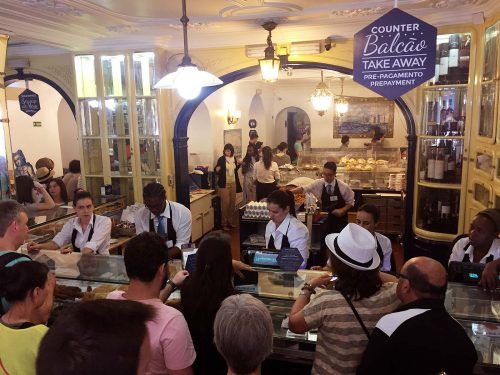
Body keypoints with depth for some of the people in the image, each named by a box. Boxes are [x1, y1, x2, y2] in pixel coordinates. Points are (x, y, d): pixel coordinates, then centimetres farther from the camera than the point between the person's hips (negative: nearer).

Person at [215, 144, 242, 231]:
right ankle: (224, 223, 5)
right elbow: (217, 170, -7)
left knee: (233, 203, 12)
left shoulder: (234, 158, 7)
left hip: (233, 184, 6)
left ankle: (231, 221, 25)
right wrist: (217, 169, -28)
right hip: (224, 184, -6)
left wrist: (238, 164, 3)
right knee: (226, 203, -6)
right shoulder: (221, 159, -9)